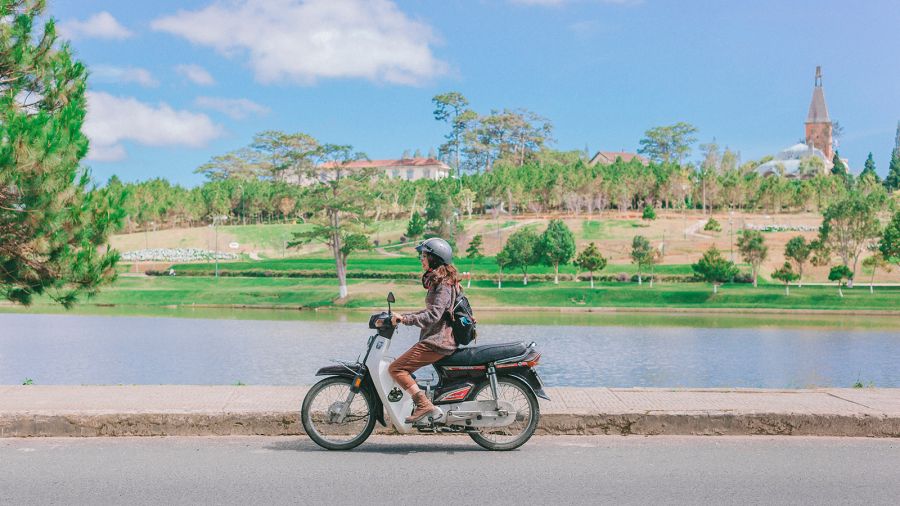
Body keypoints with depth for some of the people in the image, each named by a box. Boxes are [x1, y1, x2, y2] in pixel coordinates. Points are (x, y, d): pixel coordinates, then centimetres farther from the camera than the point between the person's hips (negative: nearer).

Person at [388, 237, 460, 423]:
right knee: (404, 369, 16)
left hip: (437, 341, -10)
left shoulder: (443, 285, -14)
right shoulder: (439, 281, 18)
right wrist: (403, 316, 20)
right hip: (439, 339, 10)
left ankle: (424, 404, -20)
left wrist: (405, 319, -26)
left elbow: (434, 315, -25)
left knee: (396, 368, -15)